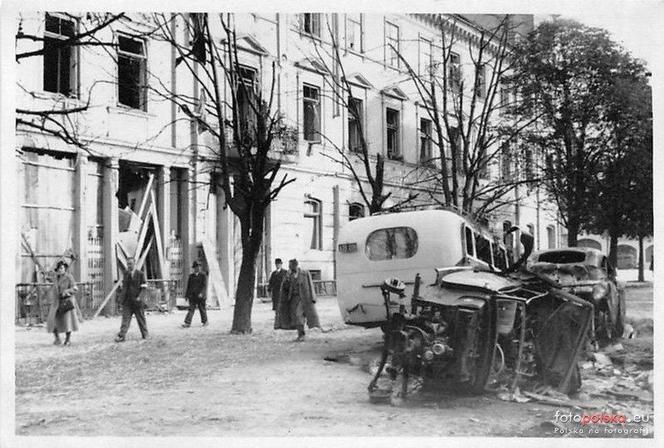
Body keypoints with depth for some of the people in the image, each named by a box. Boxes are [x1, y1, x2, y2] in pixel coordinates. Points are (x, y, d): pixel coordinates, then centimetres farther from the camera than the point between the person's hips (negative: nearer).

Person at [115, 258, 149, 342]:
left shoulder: (140, 274, -4)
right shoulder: (125, 274, 10)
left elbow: (144, 287, -6)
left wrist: (139, 297, -15)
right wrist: (122, 296, 8)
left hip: (137, 300, -3)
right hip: (127, 301, 3)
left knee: (141, 319, 8)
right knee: (125, 318, -5)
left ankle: (145, 335, 23)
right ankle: (121, 336, -10)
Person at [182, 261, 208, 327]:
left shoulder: (203, 276, -1)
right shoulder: (191, 276, 11)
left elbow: (205, 286, -10)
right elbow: (188, 286, 15)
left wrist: (201, 293, -24)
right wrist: (187, 295, 12)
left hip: (200, 296, -3)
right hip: (192, 296, 3)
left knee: (202, 309, 7)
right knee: (191, 309, -6)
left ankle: (205, 321, 24)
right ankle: (187, 323, -12)